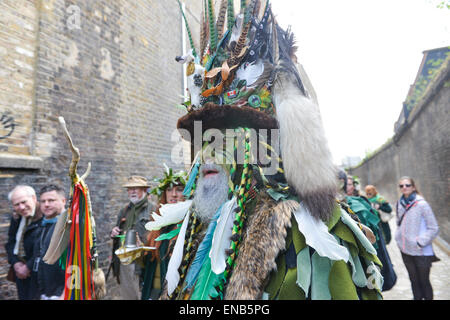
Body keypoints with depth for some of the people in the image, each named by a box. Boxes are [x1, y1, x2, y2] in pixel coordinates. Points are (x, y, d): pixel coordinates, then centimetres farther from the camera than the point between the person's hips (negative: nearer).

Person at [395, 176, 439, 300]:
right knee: (414, 280, 17)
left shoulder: (421, 204, -14)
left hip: (421, 252, -4)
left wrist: (420, 242, -16)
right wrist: (399, 237, 4)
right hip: (405, 250, 5)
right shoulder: (399, 204, 2)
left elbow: (434, 228, -10)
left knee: (424, 281, 9)